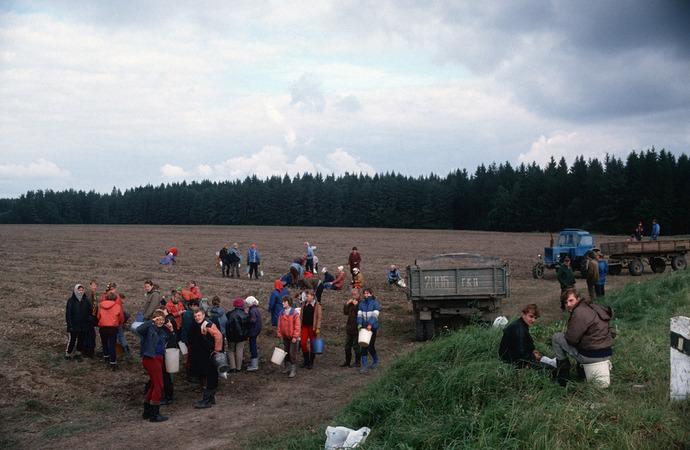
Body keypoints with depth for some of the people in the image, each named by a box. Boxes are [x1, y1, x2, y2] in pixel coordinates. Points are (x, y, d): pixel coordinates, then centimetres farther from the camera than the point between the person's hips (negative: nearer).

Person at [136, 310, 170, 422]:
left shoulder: (161, 331, 14)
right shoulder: (149, 328, -9)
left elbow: (169, 341, 22)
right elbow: (139, 329, -30)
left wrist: (171, 331, 8)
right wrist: (152, 321, -28)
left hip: (159, 359, 9)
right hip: (150, 358, -9)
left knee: (153, 385, 16)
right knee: (159, 386, -7)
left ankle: (147, 412, 27)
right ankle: (154, 414, 0)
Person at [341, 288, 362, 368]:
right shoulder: (350, 302, 13)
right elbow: (345, 312, 9)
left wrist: (356, 305, -22)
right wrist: (347, 304, -2)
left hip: (357, 328, -7)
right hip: (349, 327, 7)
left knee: (356, 346, -2)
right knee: (347, 346, 11)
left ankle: (357, 362, 7)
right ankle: (347, 362, 20)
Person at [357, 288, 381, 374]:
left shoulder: (375, 303, -3)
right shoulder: (362, 303, 11)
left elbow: (375, 314, -14)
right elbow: (359, 314, 3)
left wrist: (370, 324, -27)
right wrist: (359, 323, -15)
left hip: (373, 327, -4)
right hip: (364, 327, 4)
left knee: (371, 346, -2)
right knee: (364, 347, -3)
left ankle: (375, 360, 28)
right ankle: (364, 366, -1)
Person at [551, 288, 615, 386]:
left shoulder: (579, 312, -17)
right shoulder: (591, 308, 11)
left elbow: (571, 338, -19)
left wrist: (566, 333, 5)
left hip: (592, 355, -9)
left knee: (556, 338, 1)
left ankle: (563, 371, 11)